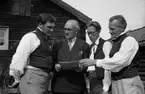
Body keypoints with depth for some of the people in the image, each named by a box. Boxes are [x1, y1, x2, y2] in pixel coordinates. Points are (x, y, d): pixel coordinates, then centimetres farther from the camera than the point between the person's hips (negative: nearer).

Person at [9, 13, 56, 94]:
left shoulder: (47, 39, 21)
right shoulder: (31, 37, -7)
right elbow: (19, 57, -13)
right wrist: (17, 79, -7)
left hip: (44, 81, 9)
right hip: (32, 80, -9)